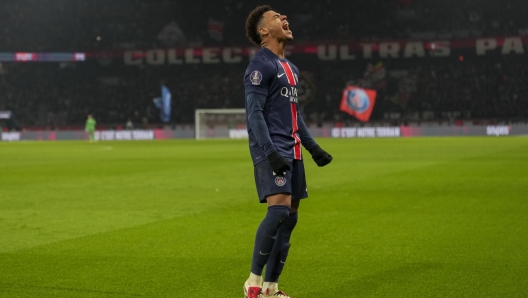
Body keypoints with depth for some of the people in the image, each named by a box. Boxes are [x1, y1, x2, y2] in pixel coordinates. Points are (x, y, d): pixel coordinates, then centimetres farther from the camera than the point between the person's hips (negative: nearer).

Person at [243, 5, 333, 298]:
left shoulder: (289, 67, 20)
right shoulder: (260, 65, -8)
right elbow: (255, 113, -15)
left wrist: (312, 147, 23)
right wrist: (270, 152, -24)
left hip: (291, 151, 9)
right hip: (272, 151, -9)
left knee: (290, 215, 6)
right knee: (279, 209, -20)